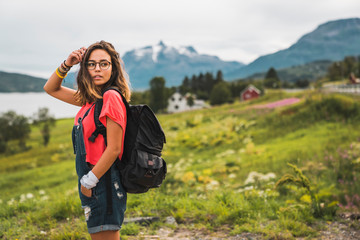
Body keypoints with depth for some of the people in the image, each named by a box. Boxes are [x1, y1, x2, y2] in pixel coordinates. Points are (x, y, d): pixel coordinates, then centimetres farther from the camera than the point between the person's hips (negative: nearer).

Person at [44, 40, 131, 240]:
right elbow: (51, 89, 21)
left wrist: (89, 182, -14)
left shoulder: (111, 97, -16)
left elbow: (114, 149, -19)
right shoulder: (90, 98, 9)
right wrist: (67, 64, 6)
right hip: (91, 180, 9)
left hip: (104, 182, -9)